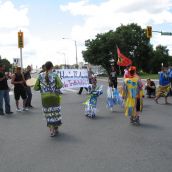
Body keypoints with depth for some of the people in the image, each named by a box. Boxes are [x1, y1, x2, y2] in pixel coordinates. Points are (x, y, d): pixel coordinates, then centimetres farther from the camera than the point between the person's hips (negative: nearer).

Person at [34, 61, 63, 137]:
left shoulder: (40, 75, -2)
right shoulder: (54, 75, -7)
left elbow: (36, 88, -2)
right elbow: (60, 85, -16)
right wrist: (55, 86, 6)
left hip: (45, 97, 1)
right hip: (54, 97, -1)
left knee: (48, 114, 9)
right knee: (56, 112, 14)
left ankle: (51, 130, 6)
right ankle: (56, 129, 25)